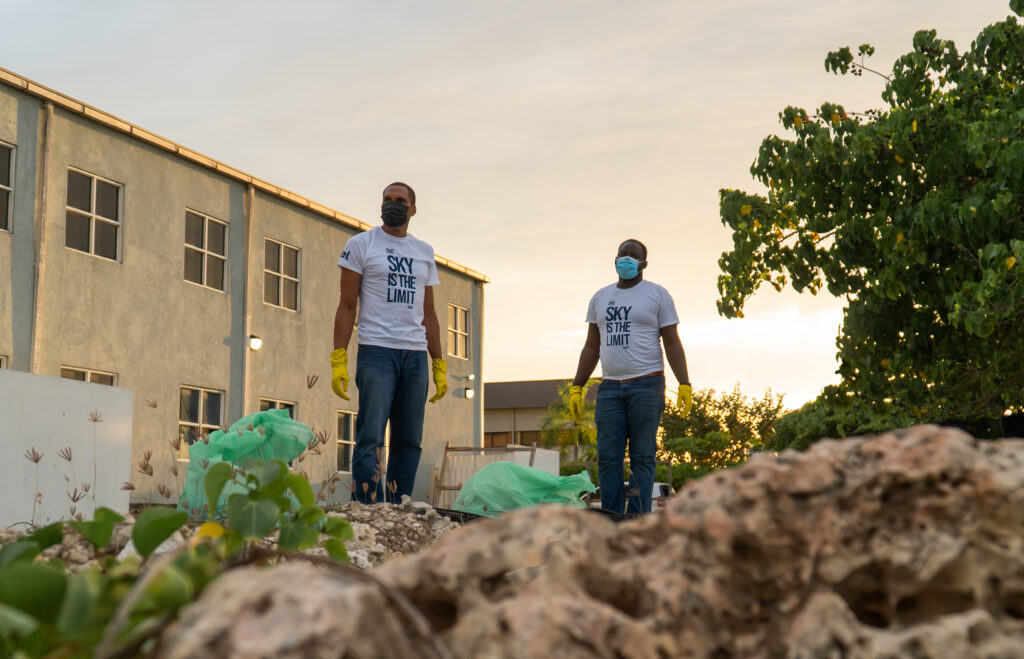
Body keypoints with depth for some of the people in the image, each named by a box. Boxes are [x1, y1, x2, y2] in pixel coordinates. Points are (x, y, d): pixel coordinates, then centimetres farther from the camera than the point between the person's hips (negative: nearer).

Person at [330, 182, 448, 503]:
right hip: (376, 350, -4)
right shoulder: (361, 244, 7)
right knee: (370, 438, -11)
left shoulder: (425, 253, 19)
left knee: (409, 441, 2)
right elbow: (347, 306, 2)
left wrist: (439, 365, 13)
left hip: (416, 355, 4)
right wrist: (338, 359, -8)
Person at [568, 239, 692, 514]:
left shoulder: (657, 294, 6)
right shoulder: (600, 298, 18)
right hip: (609, 387, 4)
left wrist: (684, 384, -8)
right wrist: (576, 387, 13)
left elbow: (672, 342, 3)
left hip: (646, 385, -4)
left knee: (643, 457, -4)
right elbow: (591, 347, 20)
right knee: (608, 457, -1)